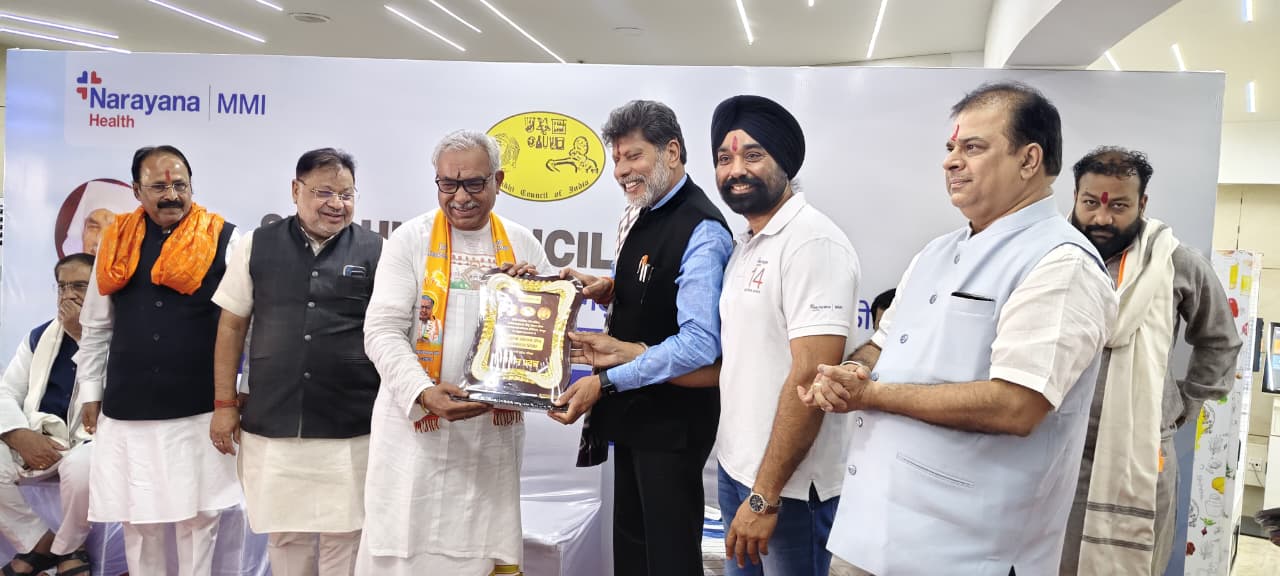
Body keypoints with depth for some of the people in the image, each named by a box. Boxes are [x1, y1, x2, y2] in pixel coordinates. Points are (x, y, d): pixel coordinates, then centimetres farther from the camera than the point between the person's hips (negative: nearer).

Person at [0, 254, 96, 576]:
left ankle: (68, 549, -7)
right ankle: (39, 544, 0)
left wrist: (82, 334, -17)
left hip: (94, 439, -5)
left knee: (79, 467, -38)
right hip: (39, 439, 6)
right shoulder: (40, 336, 15)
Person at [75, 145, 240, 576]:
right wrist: (90, 391, 13)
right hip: (127, 409, 3)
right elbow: (96, 326, 15)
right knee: (137, 519, 12)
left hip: (198, 408, -3)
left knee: (196, 516, 6)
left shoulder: (224, 240, -4)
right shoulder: (117, 241, 8)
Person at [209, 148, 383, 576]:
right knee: (284, 535, 14)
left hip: (350, 432, -1)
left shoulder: (376, 252, 0)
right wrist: (224, 403, 6)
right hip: (270, 427, 2)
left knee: (343, 536, 6)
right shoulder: (257, 246, 4)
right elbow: (232, 326, 9)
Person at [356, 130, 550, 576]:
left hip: (495, 430, 3)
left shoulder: (522, 244, 8)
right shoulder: (410, 240, -2)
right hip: (418, 426, -2)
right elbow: (383, 330, -9)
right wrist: (423, 392, -25)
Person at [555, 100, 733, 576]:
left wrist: (607, 382, -26)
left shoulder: (701, 232, -21)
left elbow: (700, 344, -28)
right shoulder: (640, 216, 7)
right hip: (632, 412, 9)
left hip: (672, 420, -9)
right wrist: (608, 289, -2)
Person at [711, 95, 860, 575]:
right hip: (736, 465, 8)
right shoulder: (745, 245, 11)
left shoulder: (813, 243, -17)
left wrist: (766, 496, -23)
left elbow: (811, 378, -24)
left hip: (789, 483, -8)